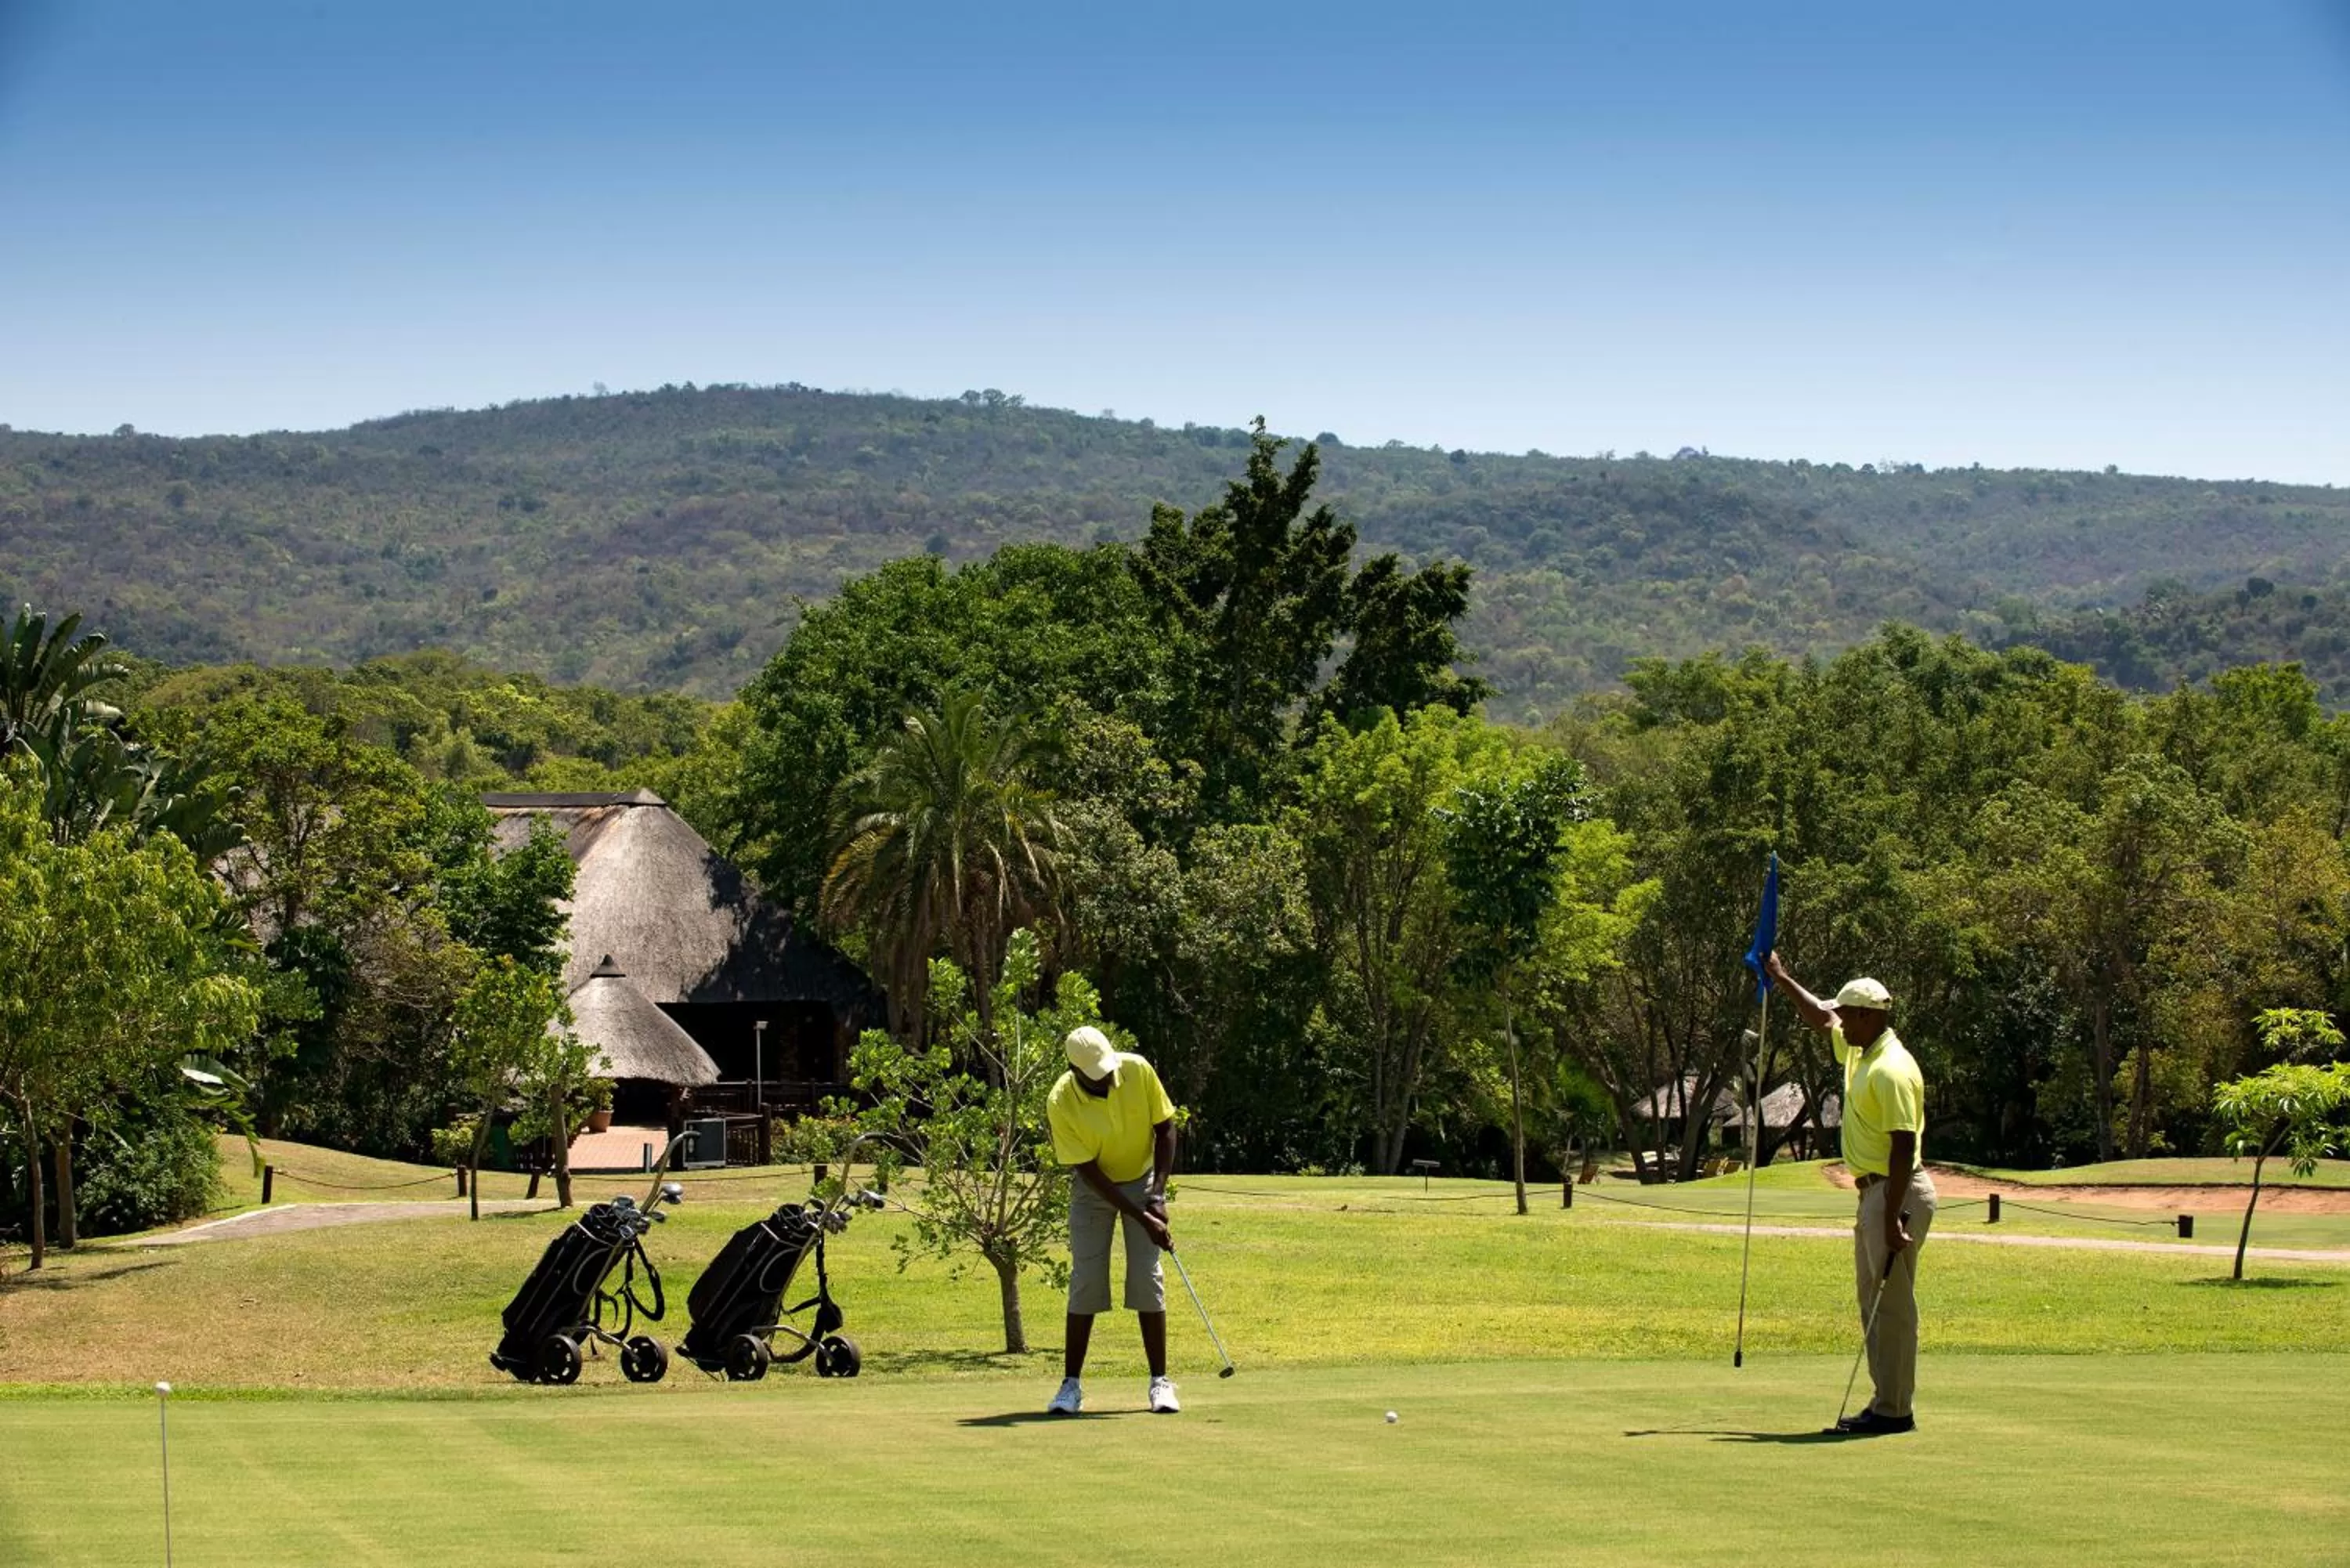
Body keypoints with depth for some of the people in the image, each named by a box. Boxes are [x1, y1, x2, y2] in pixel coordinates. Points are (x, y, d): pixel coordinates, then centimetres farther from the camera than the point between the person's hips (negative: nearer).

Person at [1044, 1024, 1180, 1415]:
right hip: (1094, 1188, -1)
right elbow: (1089, 1171, -22)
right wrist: (1142, 1219, -25)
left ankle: (1159, 1381, -1)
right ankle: (1071, 1384, -1)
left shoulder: (1138, 1070, -22)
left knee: (1148, 1278, -6)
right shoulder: (1061, 1103, -27)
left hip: (1143, 1180, 1)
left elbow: (1165, 1128, -9)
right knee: (1085, 1280, -7)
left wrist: (1157, 1194, -16)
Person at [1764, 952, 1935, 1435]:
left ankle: (1894, 1410, -7)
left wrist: (1892, 1219, -26)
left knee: (1892, 1303, -8)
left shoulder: (1891, 1070, -20)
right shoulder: (1858, 1051, 10)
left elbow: (1904, 1147, -24)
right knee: (1873, 1301, 13)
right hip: (1873, 1191, 11)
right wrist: (1782, 979, 32)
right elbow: (1820, 1017, 32)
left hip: (1899, 1194, -11)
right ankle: (1885, 1403, 17)